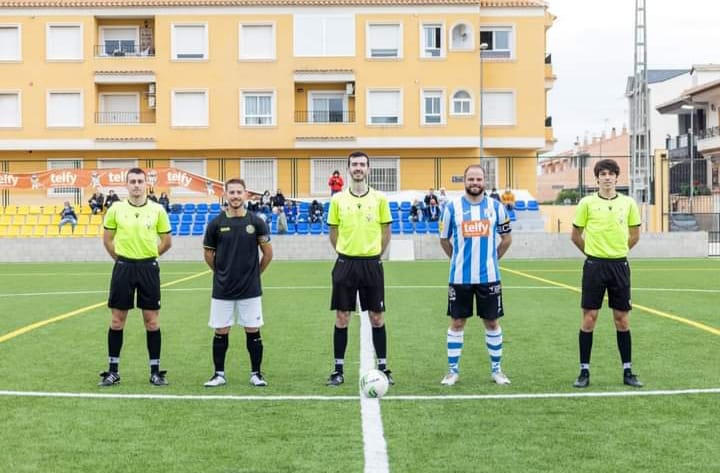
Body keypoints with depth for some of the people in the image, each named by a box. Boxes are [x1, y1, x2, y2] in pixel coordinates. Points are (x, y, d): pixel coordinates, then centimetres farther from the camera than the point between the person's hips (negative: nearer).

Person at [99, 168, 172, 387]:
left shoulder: (157, 210, -1)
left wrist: (147, 255, 8)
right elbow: (107, 239, 10)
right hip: (123, 267, 1)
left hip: (148, 268, 0)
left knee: (152, 320, 3)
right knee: (117, 319, 5)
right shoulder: (116, 209, 0)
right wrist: (121, 258, 8)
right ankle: (113, 371, 14)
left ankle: (155, 371, 11)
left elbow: (166, 241, 7)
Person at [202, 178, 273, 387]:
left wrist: (254, 274, 9)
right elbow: (208, 254, 10)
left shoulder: (256, 222, -3)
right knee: (221, 332, 5)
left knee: (253, 331, 4)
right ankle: (219, 374, 16)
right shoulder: (216, 223, -2)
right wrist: (223, 273, 12)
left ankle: (256, 373, 15)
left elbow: (268, 253, 5)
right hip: (222, 289, 0)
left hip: (250, 289, 0)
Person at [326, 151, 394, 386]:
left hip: (372, 263, 0)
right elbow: (333, 232, 10)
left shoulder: (379, 198, 1)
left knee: (377, 317, 5)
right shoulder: (338, 199, 2)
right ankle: (339, 369, 12)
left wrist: (374, 254, 4)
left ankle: (383, 367, 15)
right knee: (341, 317, 3)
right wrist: (346, 253, 6)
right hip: (345, 263, 0)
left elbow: (386, 232, 7)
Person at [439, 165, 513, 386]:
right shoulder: (452, 207, -2)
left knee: (492, 322, 7)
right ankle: (453, 370, 14)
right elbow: (444, 239, 10)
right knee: (457, 322, 5)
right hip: (460, 277, -1)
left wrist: (491, 259, 10)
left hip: (489, 276, 1)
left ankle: (496, 370, 19)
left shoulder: (496, 207, 1)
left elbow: (506, 238, 12)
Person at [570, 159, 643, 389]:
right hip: (594, 265, -2)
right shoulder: (587, 203, -2)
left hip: (619, 265, 2)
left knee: (622, 318, 6)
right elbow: (576, 235, 6)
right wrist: (592, 252, 10)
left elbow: (635, 235, 14)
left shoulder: (628, 203, 3)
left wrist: (617, 251, 12)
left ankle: (627, 371, 15)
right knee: (589, 317, 0)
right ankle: (584, 371, 8)